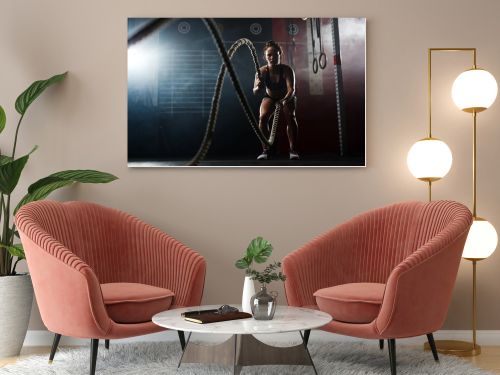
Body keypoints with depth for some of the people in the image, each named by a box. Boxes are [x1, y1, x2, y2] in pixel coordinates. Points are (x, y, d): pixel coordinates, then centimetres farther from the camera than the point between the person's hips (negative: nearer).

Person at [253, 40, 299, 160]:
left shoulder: (287, 70, -32)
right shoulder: (262, 71, -28)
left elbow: (291, 89, -43)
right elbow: (255, 92, -36)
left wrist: (286, 99, -64)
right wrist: (258, 87, -60)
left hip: (287, 97, -1)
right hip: (270, 97, 1)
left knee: (290, 117, -26)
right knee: (262, 117, -23)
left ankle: (293, 150, -15)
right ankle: (265, 150, -12)